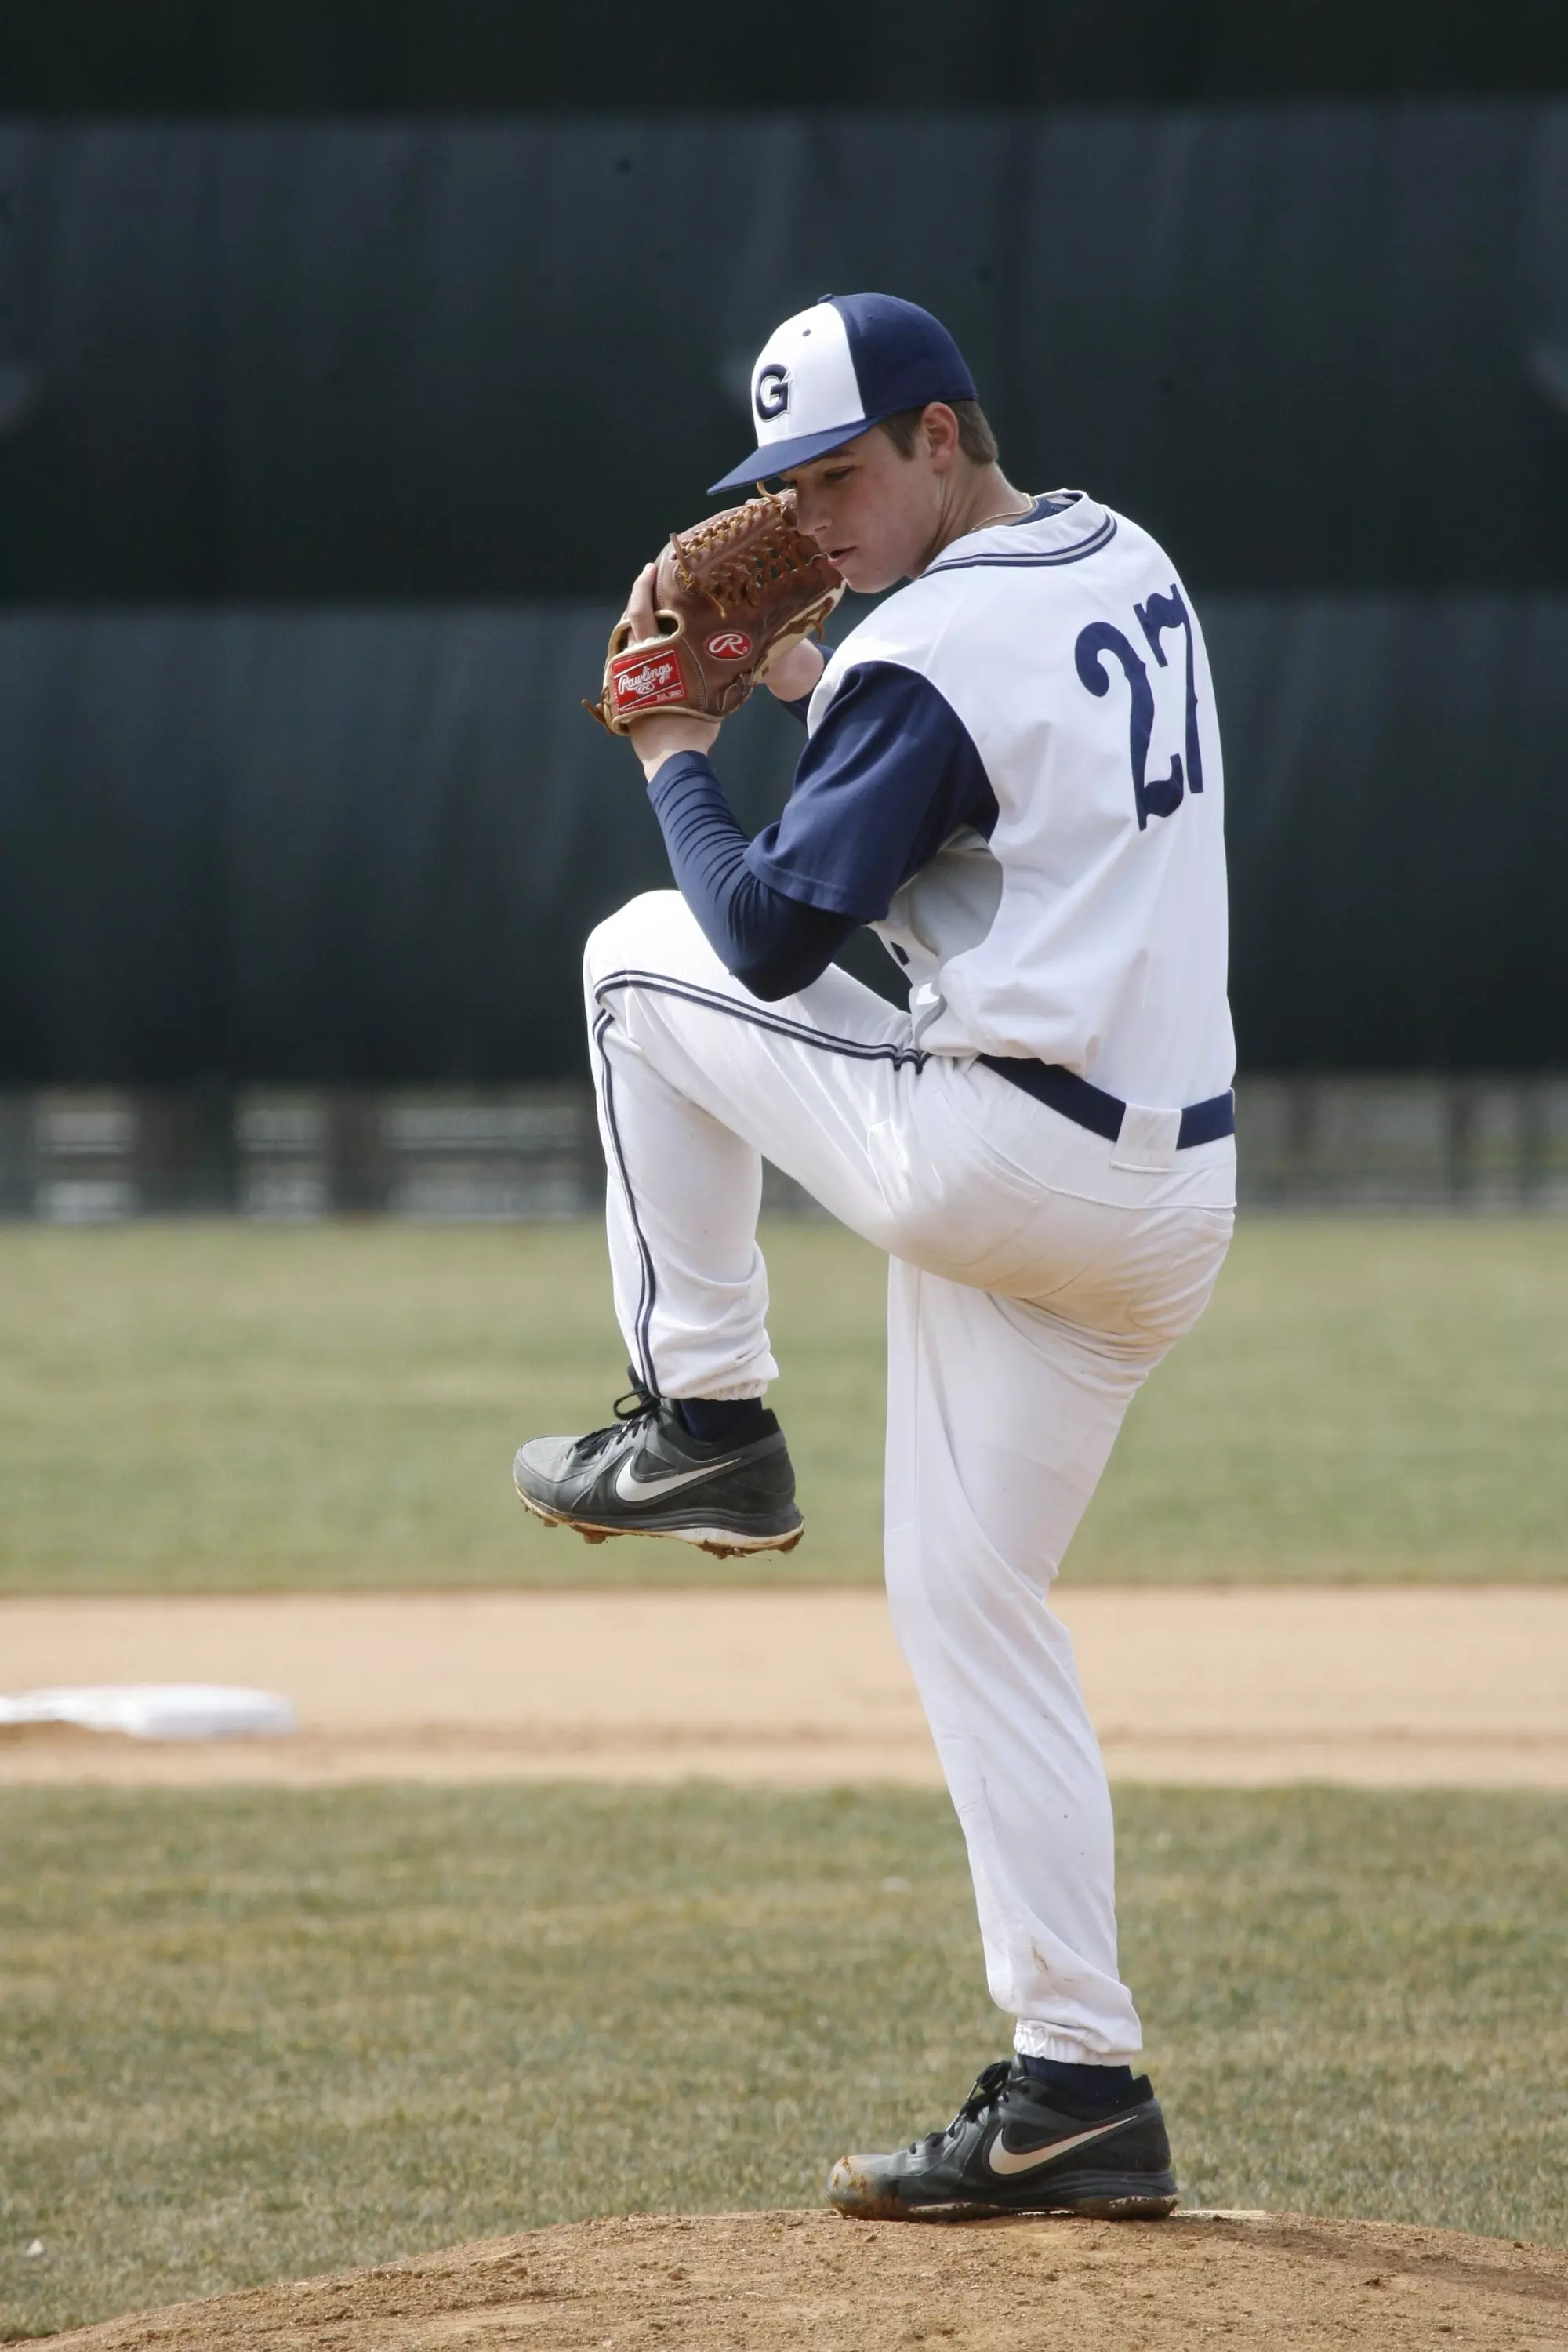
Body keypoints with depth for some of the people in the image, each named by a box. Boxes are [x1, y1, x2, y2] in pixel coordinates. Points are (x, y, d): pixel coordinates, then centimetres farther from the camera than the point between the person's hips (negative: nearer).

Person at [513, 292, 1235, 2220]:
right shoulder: (1130, 570, 14)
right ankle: (1076, 2089, 7)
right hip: (1160, 1205, 9)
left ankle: (705, 1421, 14)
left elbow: (775, 933, -14)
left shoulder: (931, 650, -14)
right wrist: (811, 691, 21)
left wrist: (676, 761, 1)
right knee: (971, 1603, 14)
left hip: (983, 1169, -9)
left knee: (646, 959, 11)